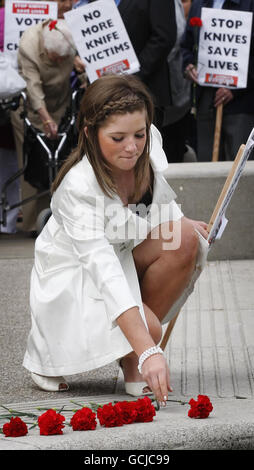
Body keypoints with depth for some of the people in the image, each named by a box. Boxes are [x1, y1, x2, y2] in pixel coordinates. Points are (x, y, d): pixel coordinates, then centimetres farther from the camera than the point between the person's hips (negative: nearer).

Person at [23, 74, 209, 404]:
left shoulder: (149, 145, -14)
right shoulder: (77, 188, -34)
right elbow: (105, 272, -43)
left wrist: (182, 224, -10)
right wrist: (147, 351, -51)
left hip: (126, 256, 6)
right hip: (74, 276, -6)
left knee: (186, 240, -24)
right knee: (148, 330, -31)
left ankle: (132, 365, -10)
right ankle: (48, 352, 1)